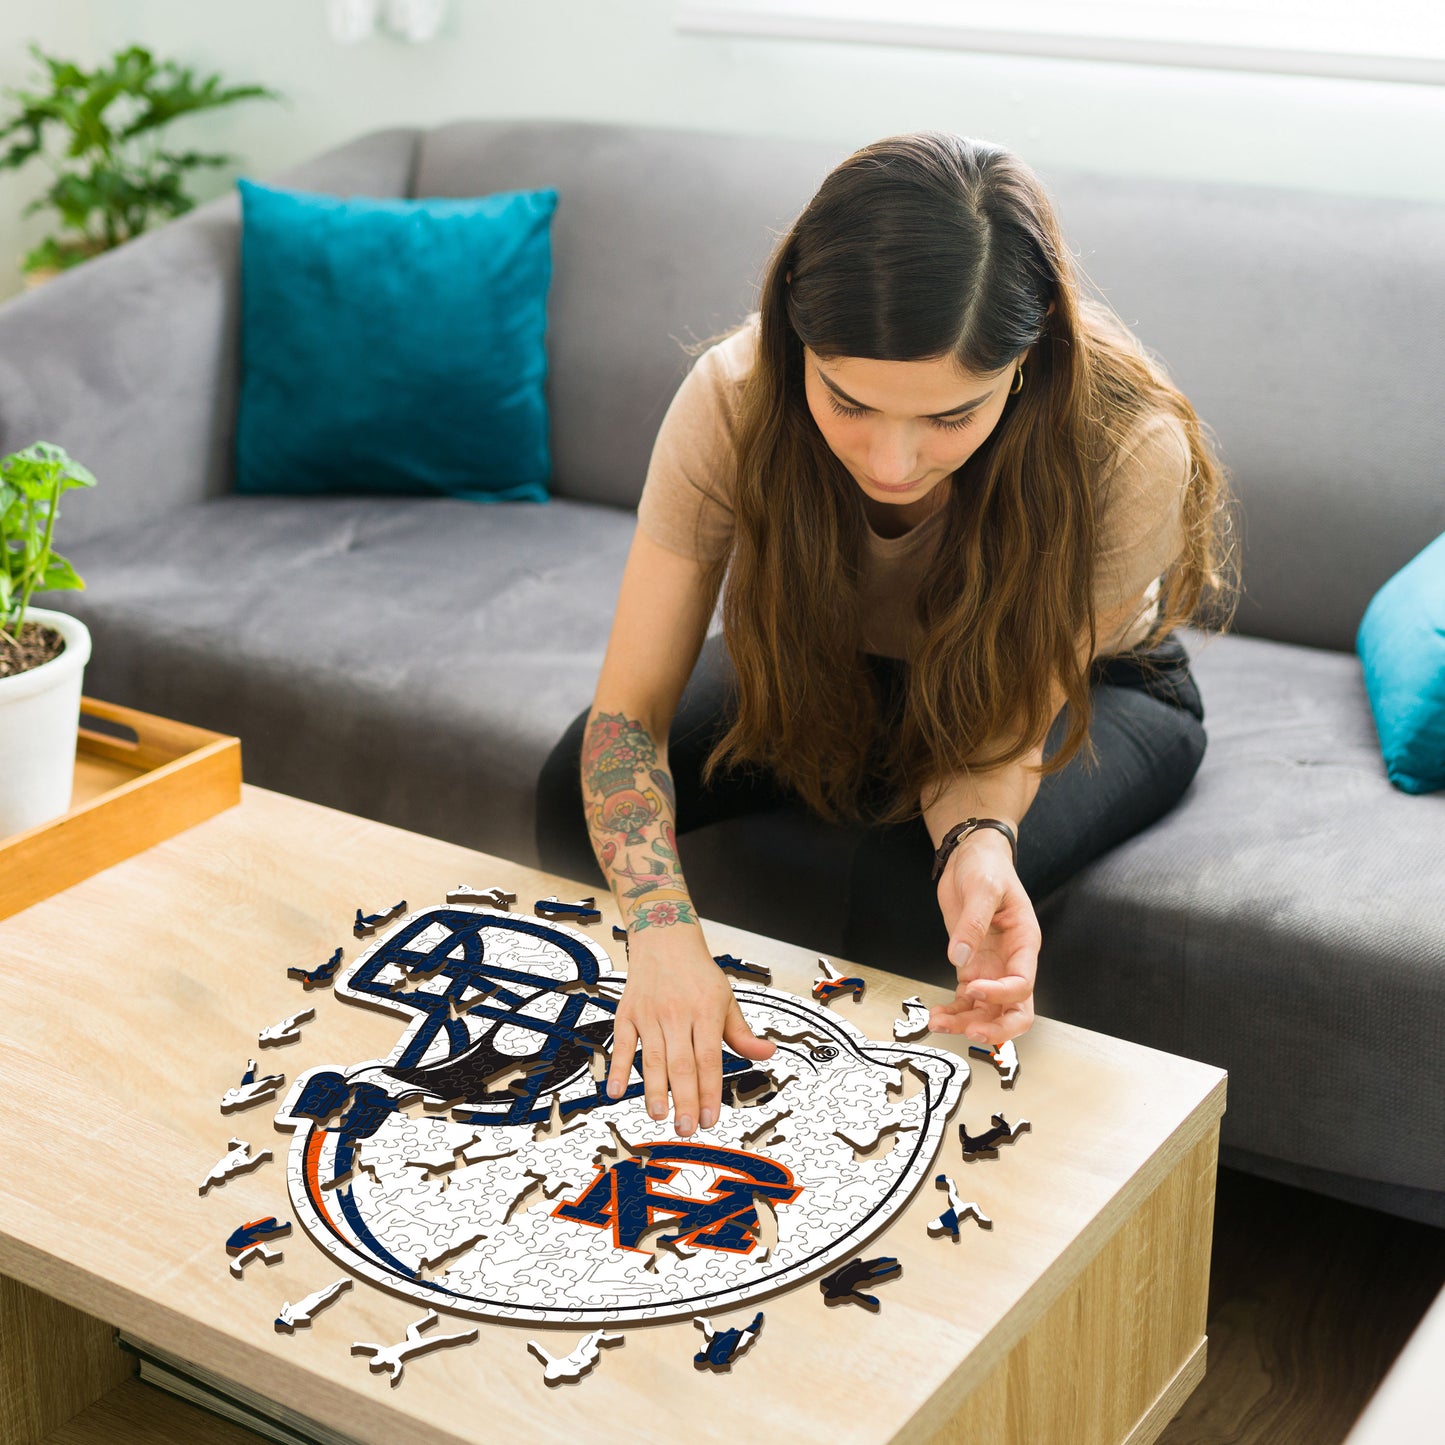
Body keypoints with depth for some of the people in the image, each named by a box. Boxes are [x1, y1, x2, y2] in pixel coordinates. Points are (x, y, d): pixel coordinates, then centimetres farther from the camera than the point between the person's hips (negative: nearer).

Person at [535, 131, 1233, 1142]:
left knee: (919, 878, -34)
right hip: (841, 664, 2)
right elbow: (629, 710, -29)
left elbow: (1001, 732, -25)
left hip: (1093, 688, -2)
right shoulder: (734, 399, -32)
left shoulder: (1128, 450, -37)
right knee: (575, 790, -20)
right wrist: (663, 928, -47)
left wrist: (979, 842, -49)